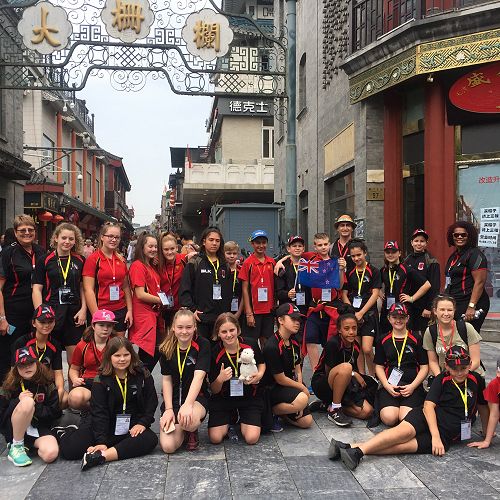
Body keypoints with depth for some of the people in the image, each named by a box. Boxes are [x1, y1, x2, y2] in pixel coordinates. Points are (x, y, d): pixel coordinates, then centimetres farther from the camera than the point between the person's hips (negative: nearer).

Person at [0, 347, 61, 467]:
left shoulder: (47, 384, 1)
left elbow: (55, 413, -2)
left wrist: (34, 407, -16)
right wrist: (19, 401, -20)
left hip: (39, 428, 1)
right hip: (13, 429, -1)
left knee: (51, 454, -30)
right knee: (27, 402, -32)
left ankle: (27, 444, 3)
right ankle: (15, 447, -16)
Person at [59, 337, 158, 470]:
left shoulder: (143, 375, -2)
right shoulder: (101, 380, -5)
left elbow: (152, 402, 2)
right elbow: (99, 411, -10)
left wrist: (142, 423, -12)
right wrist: (101, 441, -19)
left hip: (133, 426, 1)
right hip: (106, 425, -1)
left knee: (150, 439, -31)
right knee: (69, 449, -19)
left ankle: (101, 456, -32)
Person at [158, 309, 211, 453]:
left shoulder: (202, 345, -10)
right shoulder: (167, 348, 0)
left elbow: (199, 376, -22)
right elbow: (166, 380, 2)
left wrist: (188, 404, -34)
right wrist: (168, 409, -9)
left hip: (197, 397, -3)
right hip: (173, 398, 3)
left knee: (189, 422, -38)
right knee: (168, 446, -17)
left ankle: (192, 431, 1)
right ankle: (183, 429, 18)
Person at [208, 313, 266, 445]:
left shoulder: (251, 344, -12)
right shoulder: (214, 353, -15)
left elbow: (261, 363, 11)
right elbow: (214, 390, -9)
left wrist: (260, 374, -12)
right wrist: (220, 379, -31)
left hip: (250, 396, 0)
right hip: (223, 398, 0)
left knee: (251, 438, -15)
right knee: (215, 438, -12)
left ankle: (242, 421, 20)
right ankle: (229, 420, 22)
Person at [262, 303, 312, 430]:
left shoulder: (294, 343, 4)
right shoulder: (272, 347, -24)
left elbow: (298, 371, 3)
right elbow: (280, 379, -18)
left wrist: (299, 404, -6)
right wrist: (303, 389, -7)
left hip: (290, 386, 8)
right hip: (272, 389, -8)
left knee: (306, 422, 0)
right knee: (303, 399, -31)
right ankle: (270, 412, -10)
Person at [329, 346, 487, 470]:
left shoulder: (476, 380, 7)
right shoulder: (442, 379, 1)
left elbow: (482, 405, 21)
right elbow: (428, 405, -8)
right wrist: (435, 436, -19)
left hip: (450, 432, 0)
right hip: (429, 417, 0)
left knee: (407, 445, -26)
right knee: (406, 430, -34)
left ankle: (357, 450, -39)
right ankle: (357, 449, -44)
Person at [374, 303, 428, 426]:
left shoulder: (416, 339, 8)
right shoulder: (383, 340, 13)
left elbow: (424, 367, 6)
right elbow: (379, 366, 12)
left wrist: (412, 386, -8)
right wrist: (387, 386, -5)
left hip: (412, 385, -1)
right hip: (390, 385, 1)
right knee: (389, 418, -25)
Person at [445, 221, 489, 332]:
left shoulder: (475, 255, -8)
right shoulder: (454, 256, 20)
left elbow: (480, 282, -16)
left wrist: (471, 306, -23)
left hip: (470, 304, -8)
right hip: (454, 304, 8)